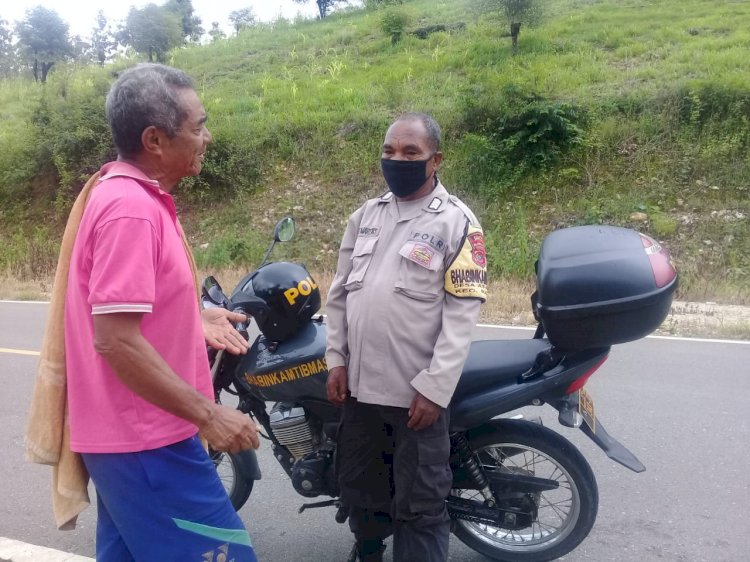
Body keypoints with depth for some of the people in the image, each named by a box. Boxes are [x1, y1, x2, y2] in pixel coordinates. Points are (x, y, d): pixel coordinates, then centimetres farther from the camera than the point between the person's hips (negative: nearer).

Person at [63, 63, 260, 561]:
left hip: (128, 430, 10)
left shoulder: (124, 194, 11)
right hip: (146, 438, -10)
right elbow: (115, 339, -27)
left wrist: (195, 318, 12)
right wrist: (207, 413, -22)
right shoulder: (131, 209, -21)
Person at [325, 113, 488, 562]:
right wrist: (336, 360, 6)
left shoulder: (457, 222, -7)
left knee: (419, 504, 5)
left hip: (418, 390, -6)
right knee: (358, 484, 23)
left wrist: (434, 388, -17)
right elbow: (340, 293, 12)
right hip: (361, 383, 6)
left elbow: (462, 314, -12)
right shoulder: (365, 215, 10)